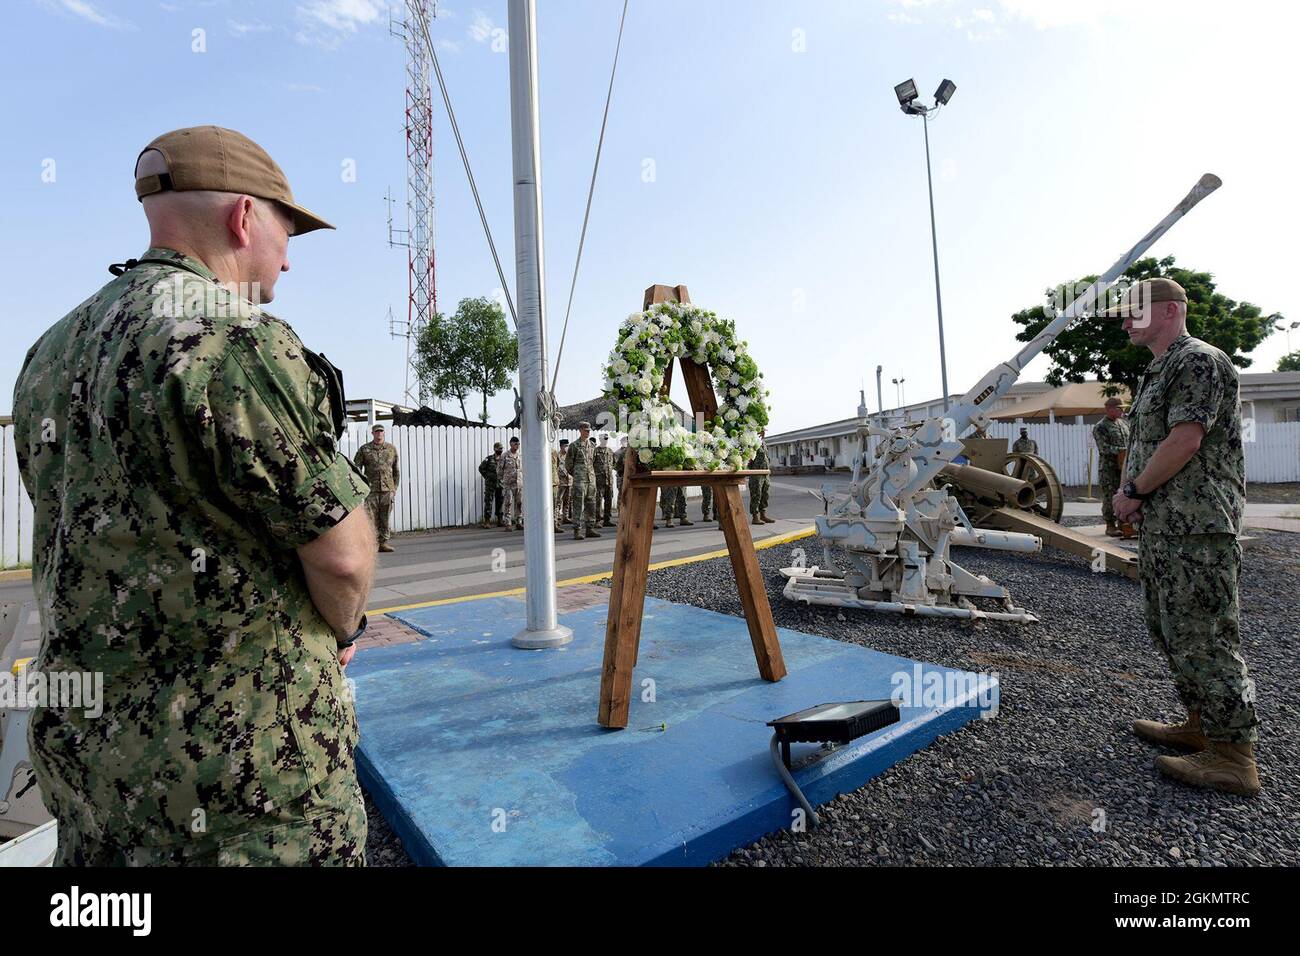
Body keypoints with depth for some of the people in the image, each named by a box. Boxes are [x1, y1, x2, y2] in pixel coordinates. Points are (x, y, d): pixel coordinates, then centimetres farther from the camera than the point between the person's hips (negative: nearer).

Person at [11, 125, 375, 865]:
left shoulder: (52, 352, 8)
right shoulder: (237, 341, -20)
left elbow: (89, 538, 14)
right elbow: (342, 552, -20)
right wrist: (343, 632, 2)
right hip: (244, 756, -8)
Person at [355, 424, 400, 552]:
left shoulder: (391, 448, 11)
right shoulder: (364, 449, 5)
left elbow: (396, 469, 16)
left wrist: (395, 487, 12)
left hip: (388, 489, 2)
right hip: (371, 489, -2)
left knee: (385, 517, 4)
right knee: (372, 518, -4)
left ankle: (384, 542, 10)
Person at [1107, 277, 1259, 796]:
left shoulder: (1200, 362, -10)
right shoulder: (1156, 374, 21)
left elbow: (1185, 441, -20)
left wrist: (1133, 492, -11)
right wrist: (1130, 493, 8)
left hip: (1197, 529, -10)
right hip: (1159, 526, 11)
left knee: (1203, 636, -7)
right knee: (1170, 630, 16)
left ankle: (1233, 756, 2)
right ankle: (1201, 725, 28)